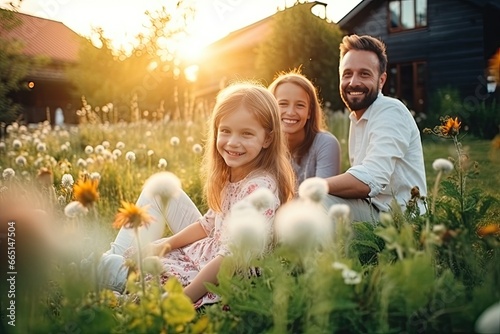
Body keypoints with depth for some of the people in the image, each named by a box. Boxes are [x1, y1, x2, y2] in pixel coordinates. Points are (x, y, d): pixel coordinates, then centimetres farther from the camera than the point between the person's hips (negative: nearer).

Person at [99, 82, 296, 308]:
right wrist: (165, 243, -1)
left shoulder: (259, 188, -27)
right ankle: (117, 256, 11)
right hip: (208, 249, 9)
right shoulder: (229, 174, 0)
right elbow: (209, 224, 9)